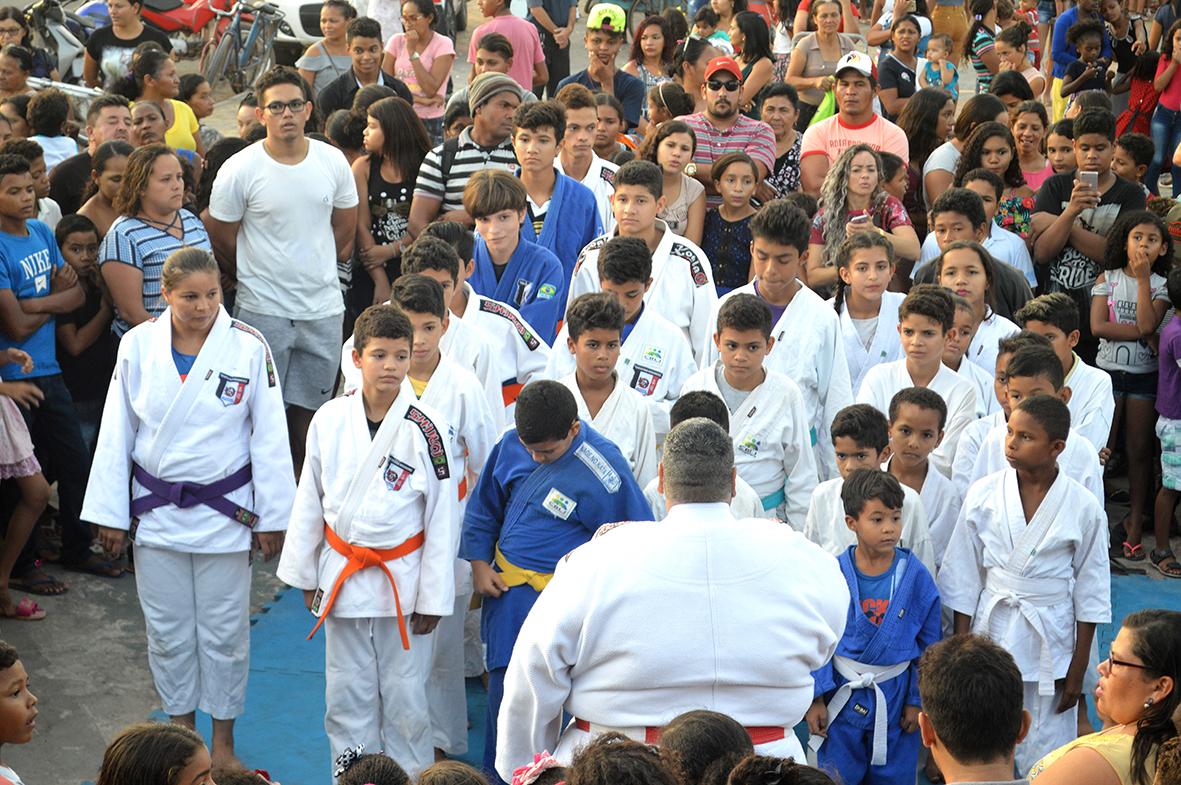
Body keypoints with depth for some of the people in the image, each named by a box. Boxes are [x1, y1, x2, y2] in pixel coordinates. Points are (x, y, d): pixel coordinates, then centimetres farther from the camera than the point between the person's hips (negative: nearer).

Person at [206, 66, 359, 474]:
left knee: (309, 411, 11)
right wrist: (259, 278, 8)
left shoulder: (333, 162, 2)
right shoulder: (239, 170, -9)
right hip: (262, 312, -3)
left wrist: (314, 270, 12)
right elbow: (222, 243, 0)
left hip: (323, 307, 3)